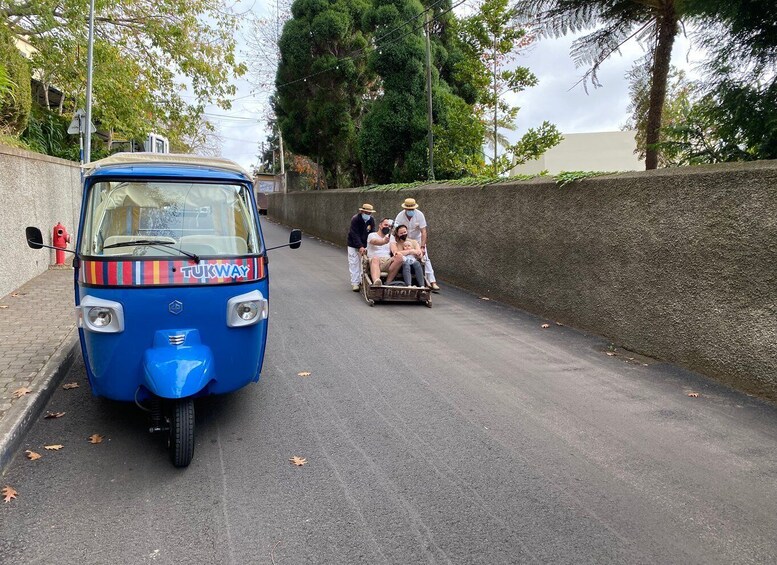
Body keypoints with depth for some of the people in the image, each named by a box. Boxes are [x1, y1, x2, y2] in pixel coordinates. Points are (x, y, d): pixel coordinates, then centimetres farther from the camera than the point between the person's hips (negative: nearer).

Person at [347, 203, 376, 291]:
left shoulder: (371, 220, -4)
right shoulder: (355, 219, -18)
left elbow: (372, 234, -5)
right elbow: (355, 235, -23)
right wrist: (360, 247, -32)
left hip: (365, 245, 4)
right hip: (354, 245, -4)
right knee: (354, 264, -5)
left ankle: (362, 280, 15)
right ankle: (355, 283, -2)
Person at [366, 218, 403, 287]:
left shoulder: (391, 237, 27)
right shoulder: (372, 235, 11)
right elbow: (375, 241, -14)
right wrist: (384, 241, -37)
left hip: (387, 261, 4)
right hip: (373, 260, -4)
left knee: (399, 257, -26)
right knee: (375, 259, -39)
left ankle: (387, 283, -29)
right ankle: (376, 282, -68)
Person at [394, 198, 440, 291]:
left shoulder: (419, 215, -21)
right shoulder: (400, 216, -19)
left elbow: (423, 232, -23)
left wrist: (422, 247, -30)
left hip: (418, 239, -1)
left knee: (425, 259, -11)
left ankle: (433, 282, -14)